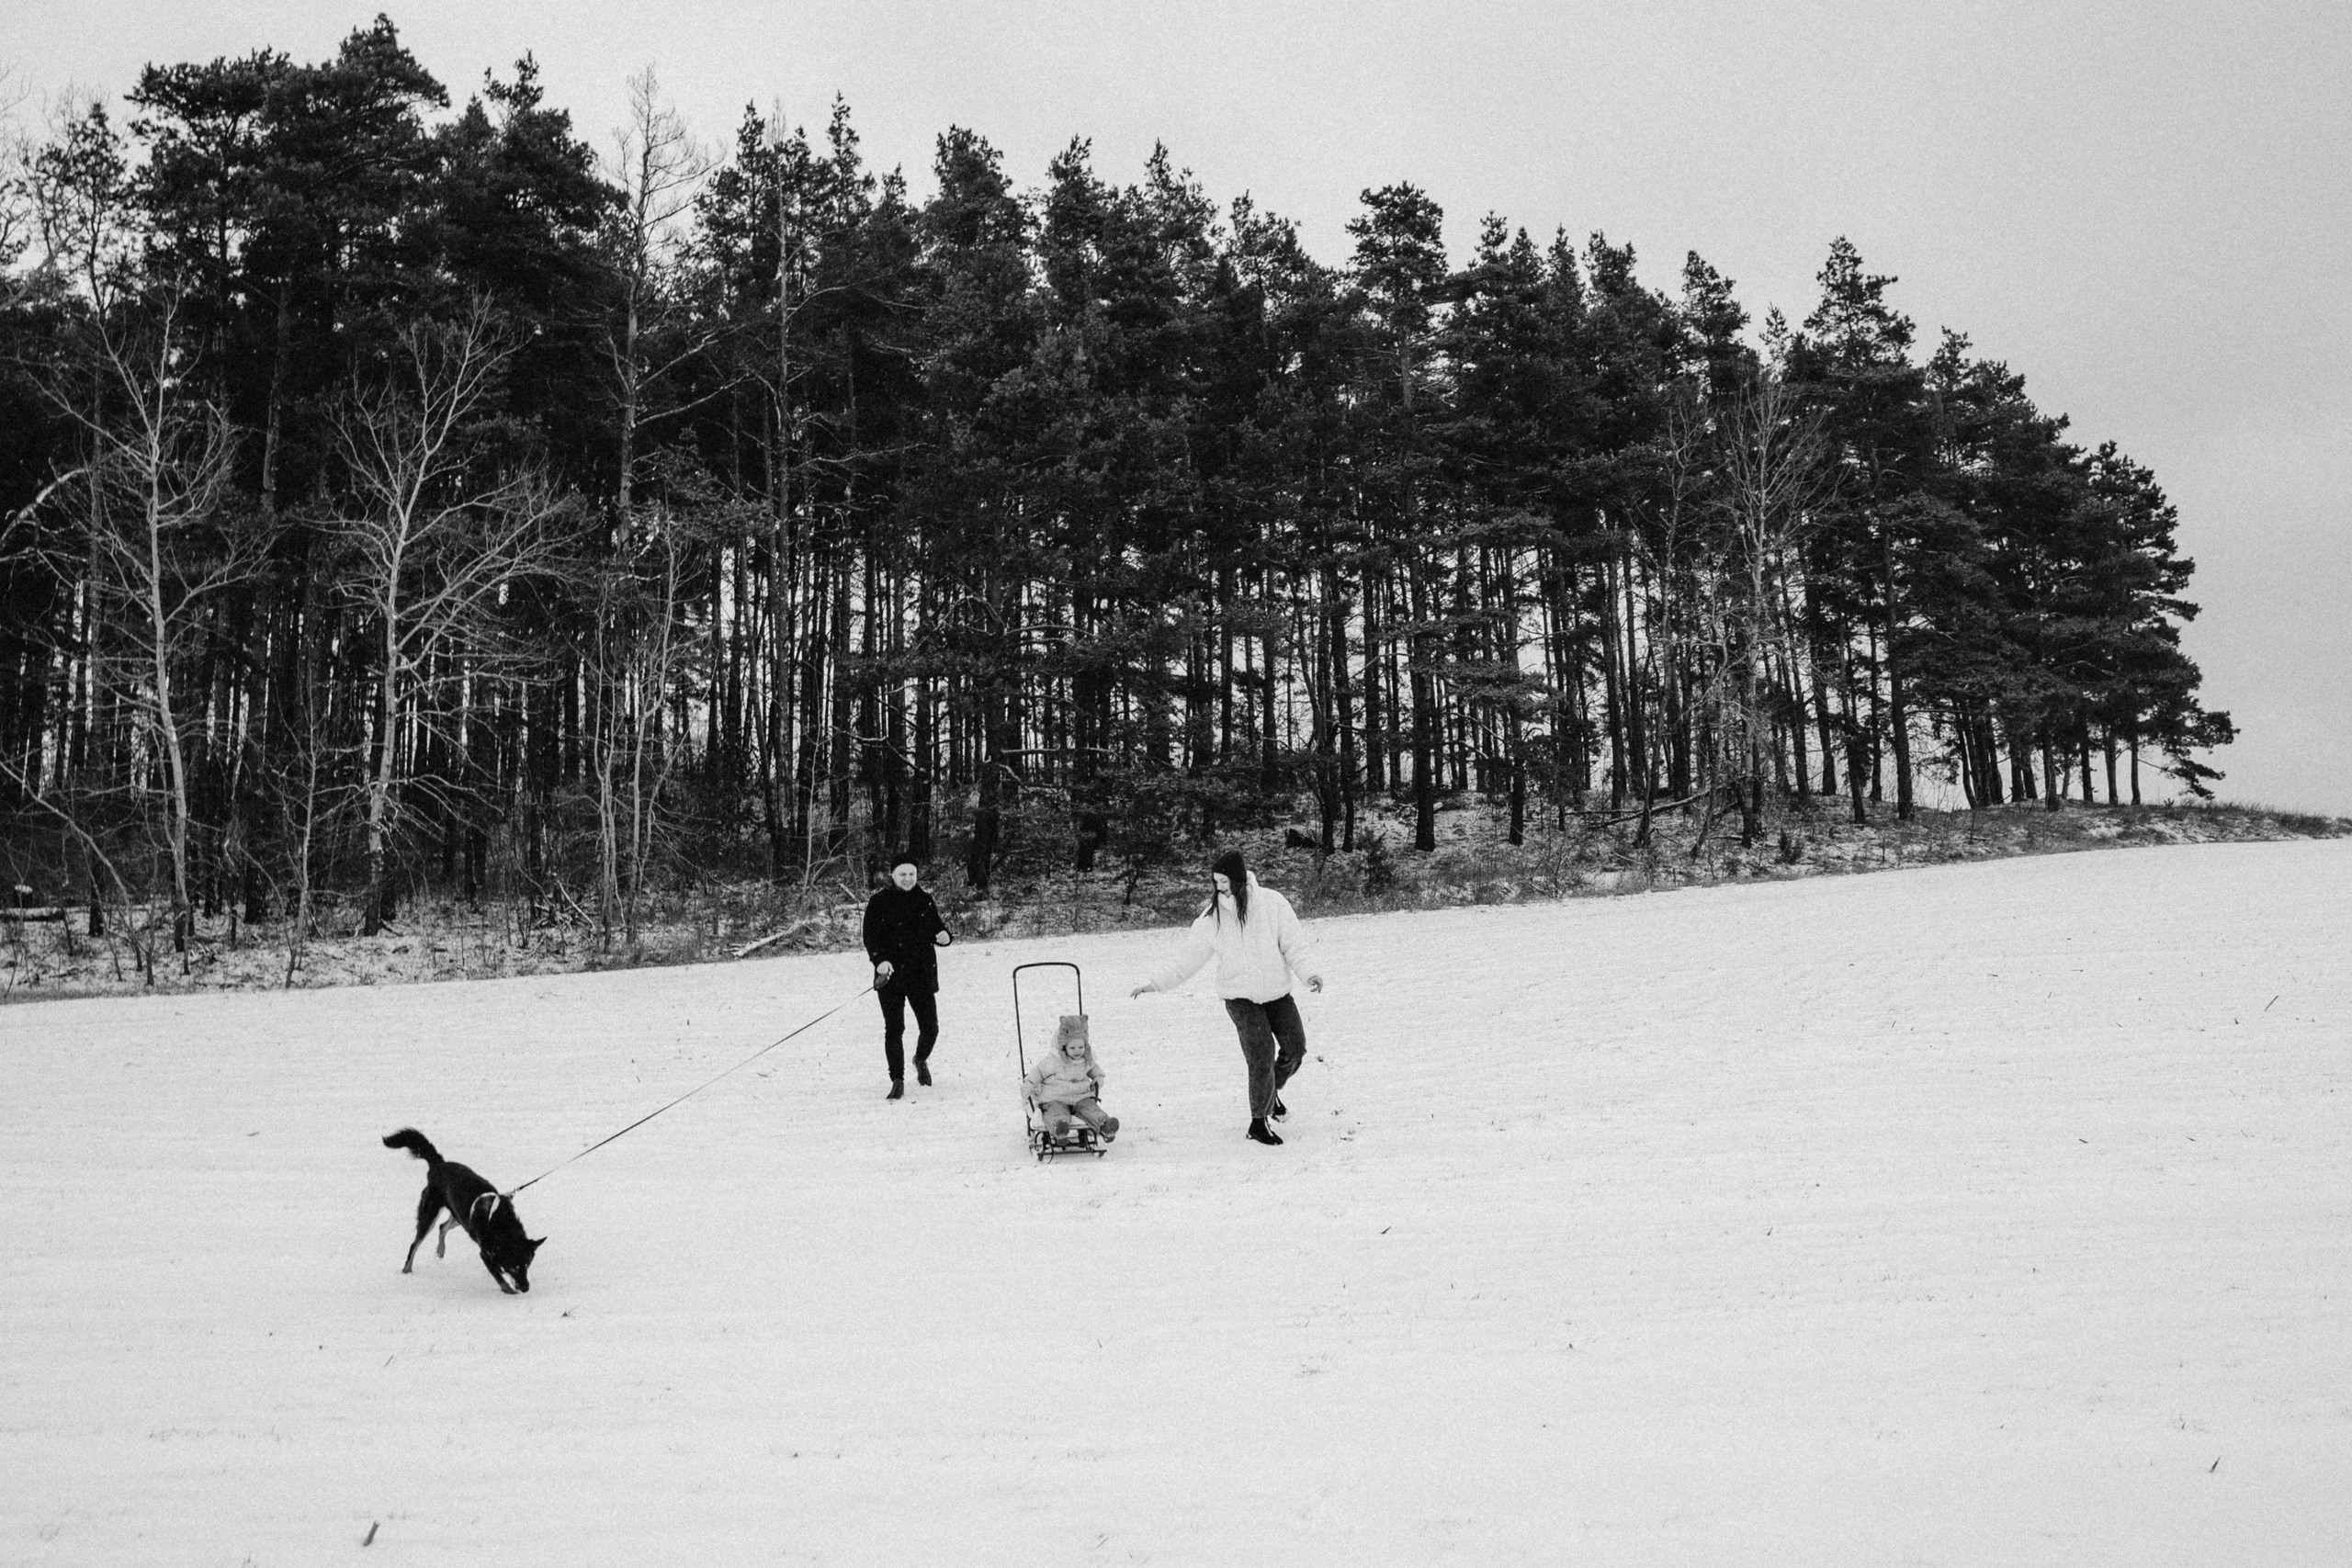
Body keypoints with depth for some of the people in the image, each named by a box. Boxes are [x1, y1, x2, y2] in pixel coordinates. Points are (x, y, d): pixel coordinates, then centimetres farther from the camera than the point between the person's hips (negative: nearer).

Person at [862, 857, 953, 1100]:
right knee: (894, 1029, -4)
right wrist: (879, 960, -21)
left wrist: (944, 936, -9)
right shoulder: (879, 902, -1)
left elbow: (936, 928, 15)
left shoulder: (925, 901, 8)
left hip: (922, 973, 3)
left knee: (930, 1027, 1)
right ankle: (897, 1081, 7)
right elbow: (870, 935, -5)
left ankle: (921, 1060, 33)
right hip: (890, 974, -2)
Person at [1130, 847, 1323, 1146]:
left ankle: (1272, 1091, 36)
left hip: (1277, 992, 2)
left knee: (1295, 1049, 5)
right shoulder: (1213, 917, -6)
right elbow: (1188, 957, 0)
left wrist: (1309, 971, -24)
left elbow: (1294, 943, -7)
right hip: (1240, 997, -2)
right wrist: (1155, 982, -6)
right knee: (1261, 1058, -12)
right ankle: (1258, 1122, 4)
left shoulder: (1272, 903, -8)